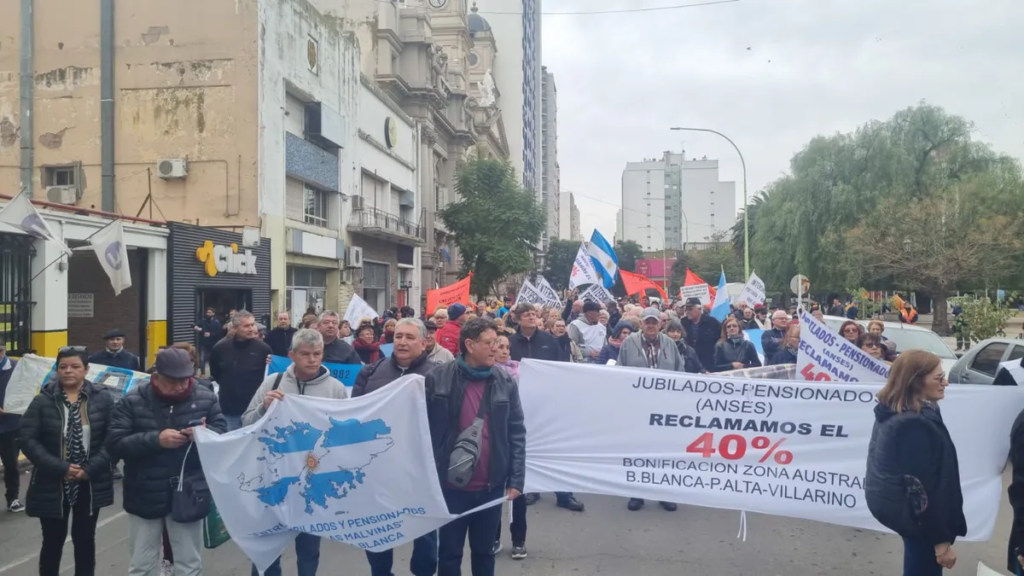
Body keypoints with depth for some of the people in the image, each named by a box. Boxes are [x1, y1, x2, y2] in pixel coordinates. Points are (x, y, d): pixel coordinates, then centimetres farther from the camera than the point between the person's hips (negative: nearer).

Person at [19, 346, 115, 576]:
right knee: (53, 540, 12)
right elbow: (27, 439, -10)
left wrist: (91, 469, -17)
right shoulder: (43, 400, -5)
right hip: (52, 485, 0)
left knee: (85, 539, 13)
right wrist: (60, 468, -18)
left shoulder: (102, 398, -5)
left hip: (91, 484, 0)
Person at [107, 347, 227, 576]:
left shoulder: (205, 398, -5)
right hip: (145, 496, 0)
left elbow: (223, 432, -2)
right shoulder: (133, 401, -8)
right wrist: (156, 439, -25)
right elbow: (114, 444, -13)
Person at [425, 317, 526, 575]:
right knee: (449, 553, 12)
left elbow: (517, 434, 1)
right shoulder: (437, 378, -7)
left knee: (484, 551, 17)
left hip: (491, 486, 2)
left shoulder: (505, 382, -1)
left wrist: (516, 480, -4)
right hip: (451, 485, -2)